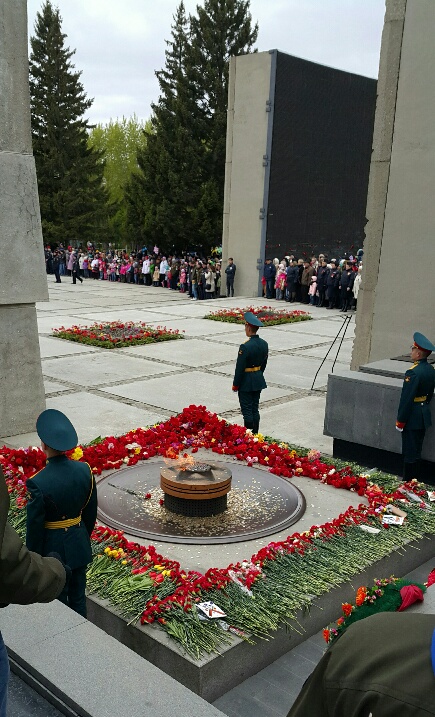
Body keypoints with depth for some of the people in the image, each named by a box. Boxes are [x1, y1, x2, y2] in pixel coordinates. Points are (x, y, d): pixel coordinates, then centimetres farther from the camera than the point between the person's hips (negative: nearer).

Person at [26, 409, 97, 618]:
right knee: (78, 598, 21)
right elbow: (90, 511, 1)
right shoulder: (84, 470, -12)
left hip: (53, 548, -4)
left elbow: (35, 526, -17)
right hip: (79, 544, 4)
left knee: (58, 603, 15)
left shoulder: (38, 483, -26)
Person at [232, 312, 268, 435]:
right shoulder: (264, 344, 0)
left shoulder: (245, 347, -23)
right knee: (255, 409, 15)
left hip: (246, 382, -7)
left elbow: (240, 368, -18)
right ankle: (255, 434, 22)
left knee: (247, 410, 1)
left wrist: (235, 384, -8)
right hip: (259, 380, 7)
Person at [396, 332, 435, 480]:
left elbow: (406, 399, -22)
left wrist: (400, 421, -15)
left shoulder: (413, 372, -23)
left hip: (412, 418, -9)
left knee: (410, 453, 0)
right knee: (417, 452, 18)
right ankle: (415, 480, 27)